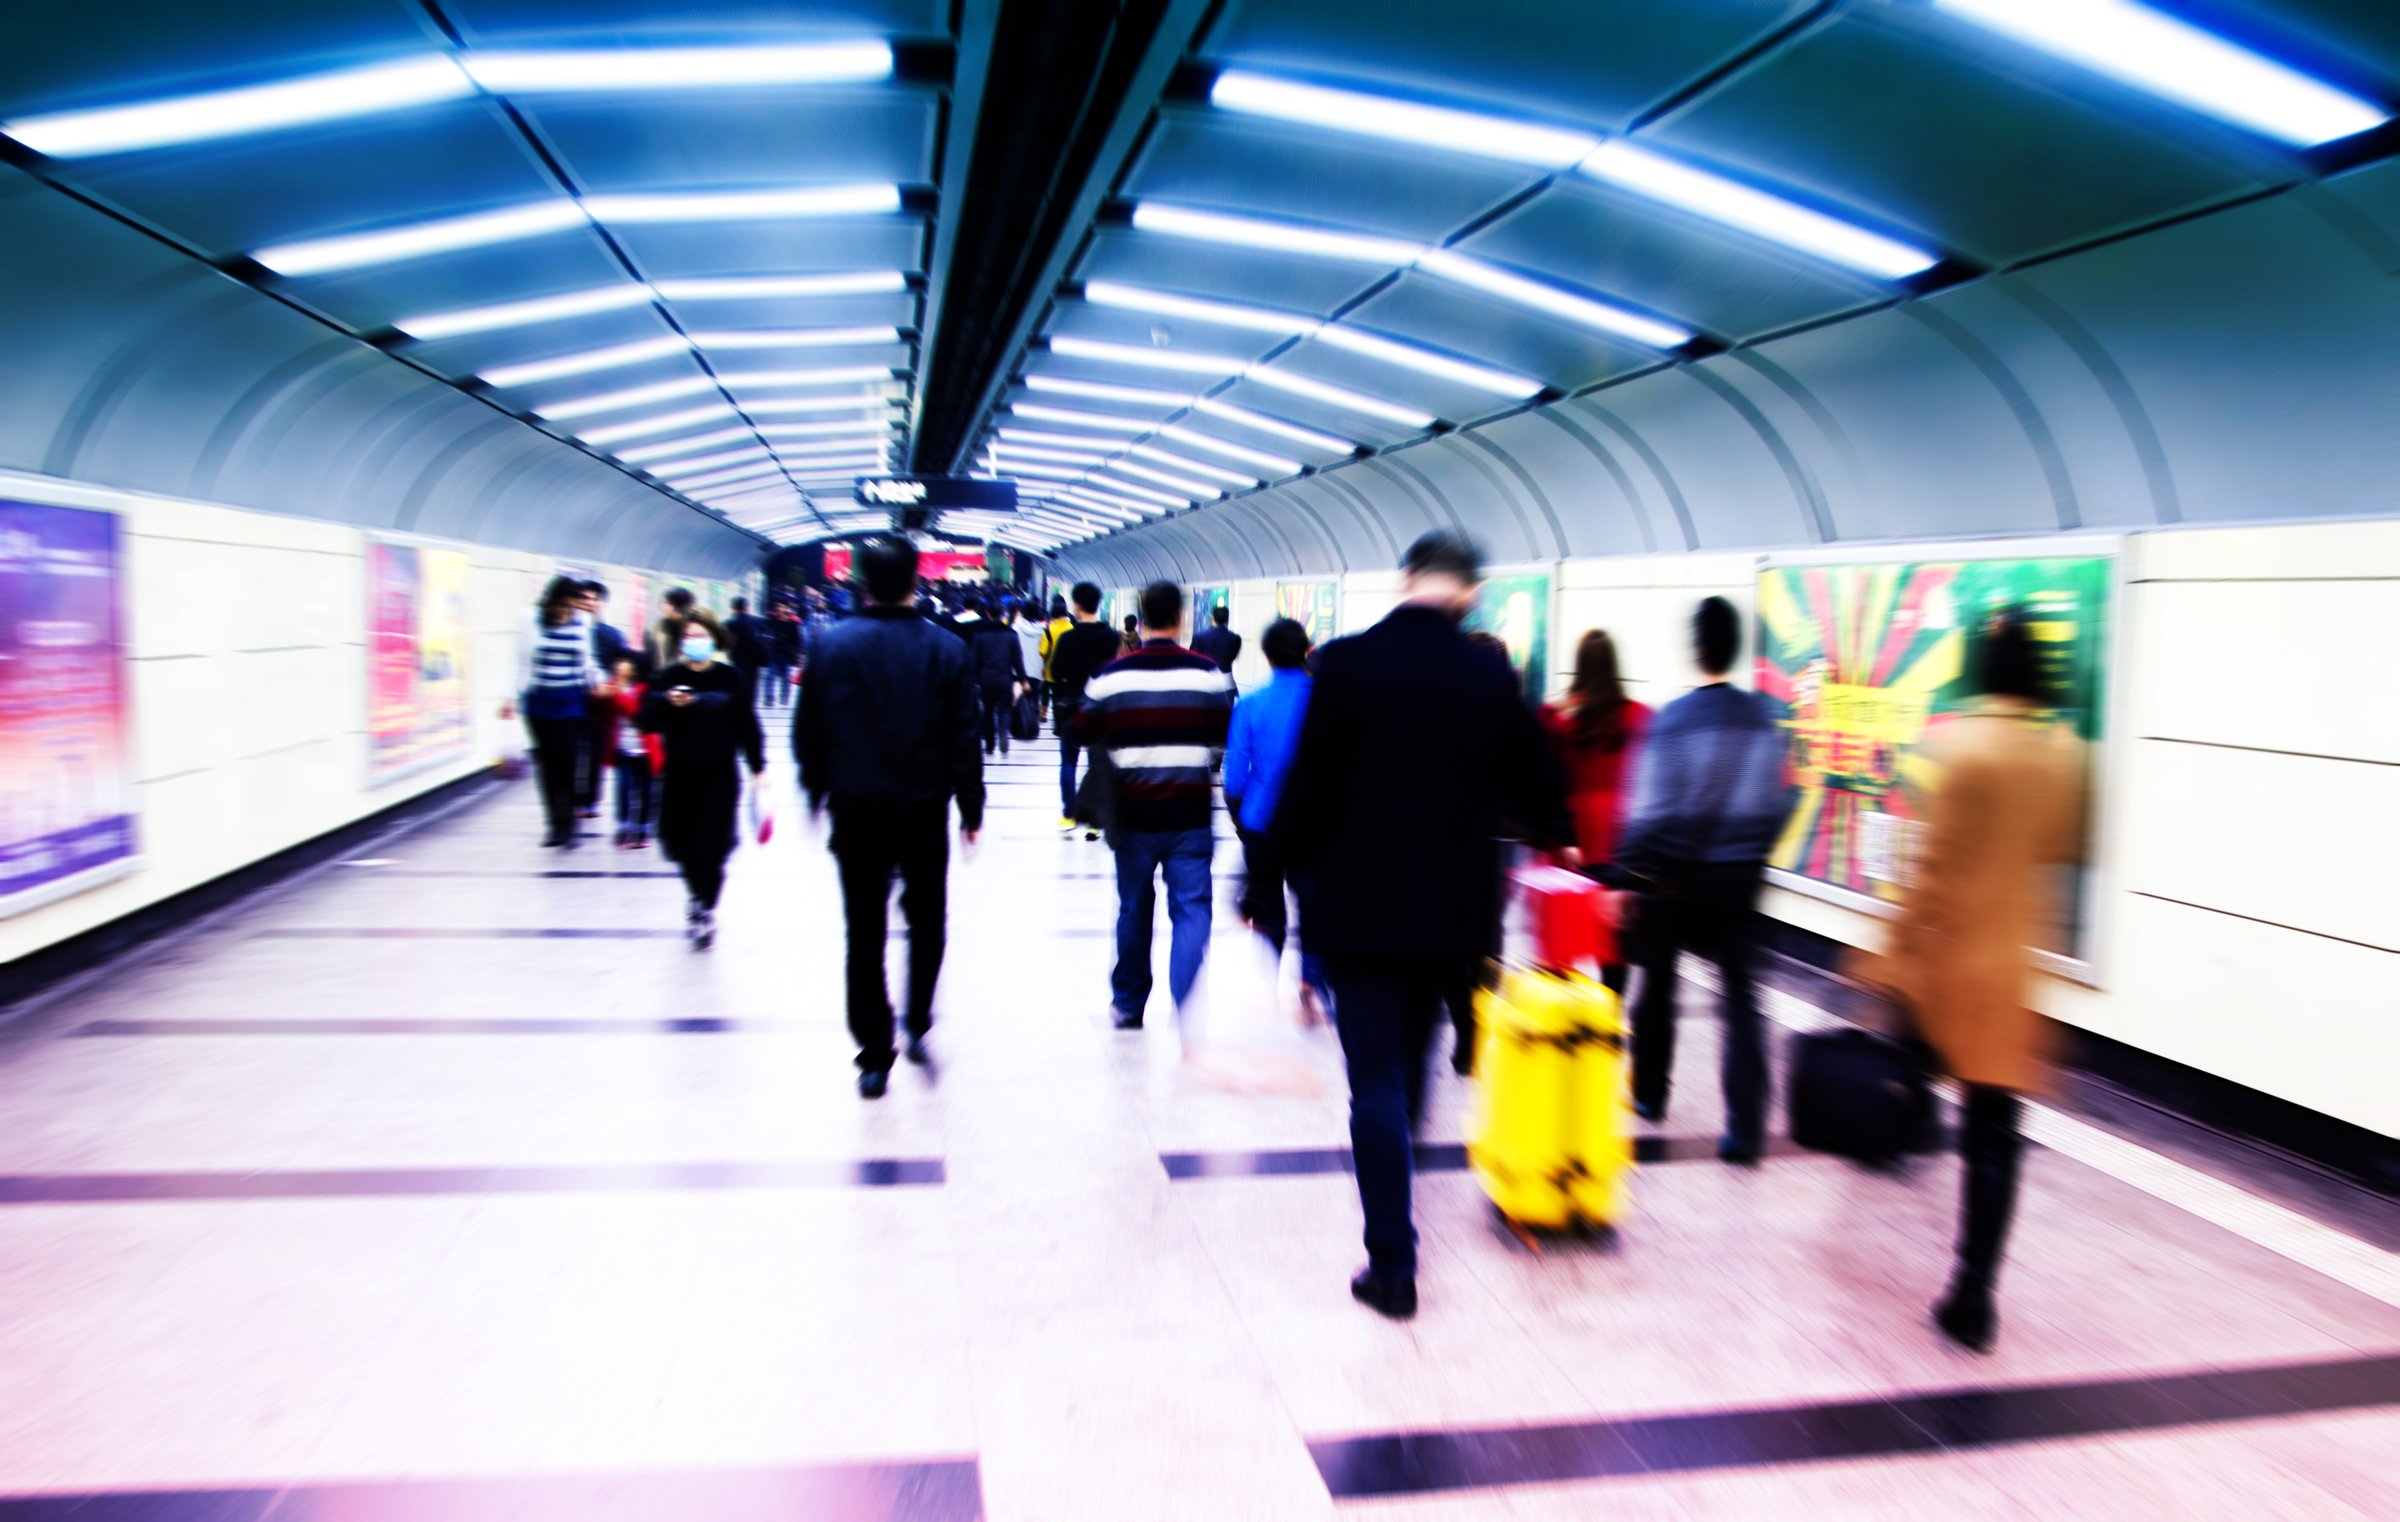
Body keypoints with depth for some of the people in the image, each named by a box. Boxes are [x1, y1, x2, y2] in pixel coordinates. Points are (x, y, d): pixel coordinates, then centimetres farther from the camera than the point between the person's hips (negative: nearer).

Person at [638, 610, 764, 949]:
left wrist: (757, 767, 1)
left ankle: (705, 908, 14)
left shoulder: (731, 679, -1)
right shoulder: (668, 677, 2)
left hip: (720, 775, -2)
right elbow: (648, 722, -3)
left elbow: (747, 726, 3)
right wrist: (667, 703, -21)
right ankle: (700, 897, 36)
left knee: (711, 846, -4)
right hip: (679, 773, 2)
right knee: (681, 844, 8)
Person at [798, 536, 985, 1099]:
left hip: (856, 812, 0)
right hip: (924, 811, 0)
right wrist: (971, 808, 6)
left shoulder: (831, 645, -4)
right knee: (926, 920, 20)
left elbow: (807, 731, 2)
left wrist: (815, 791, 16)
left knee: (865, 932, 8)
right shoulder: (946, 650, -5)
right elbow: (964, 738, -3)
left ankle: (875, 1057, 10)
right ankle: (917, 1025, 13)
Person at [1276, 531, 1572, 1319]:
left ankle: (1392, 1265, 2)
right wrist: (1555, 840, 29)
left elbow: (1308, 781, -10)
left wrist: (1290, 863, 3)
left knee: (1376, 1080, 1)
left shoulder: (1346, 662, -10)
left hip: (1357, 903, -3)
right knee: (1410, 1064, 21)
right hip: (1451, 907, 3)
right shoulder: (1492, 676, -3)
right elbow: (1532, 781, 9)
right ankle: (1392, 1227, 38)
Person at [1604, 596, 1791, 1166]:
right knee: (1741, 996, 2)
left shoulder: (1672, 718, -11)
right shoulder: (1762, 718, 2)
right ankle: (1744, 1129, -5)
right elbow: (1775, 802, 8)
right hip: (1739, 877, 3)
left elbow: (1651, 807, -13)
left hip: (1673, 875, -2)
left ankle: (1649, 1094, 31)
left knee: (1658, 984, 15)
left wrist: (1624, 877, -10)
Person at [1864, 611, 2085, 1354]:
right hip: (2014, 964, 4)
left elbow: (1935, 862, -14)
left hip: (1944, 953, -4)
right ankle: (1973, 1298, 7)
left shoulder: (1960, 744, -13)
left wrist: (1893, 955, -9)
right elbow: (2063, 847, 13)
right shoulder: (2064, 750, 1)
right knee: (1993, 1131, 5)